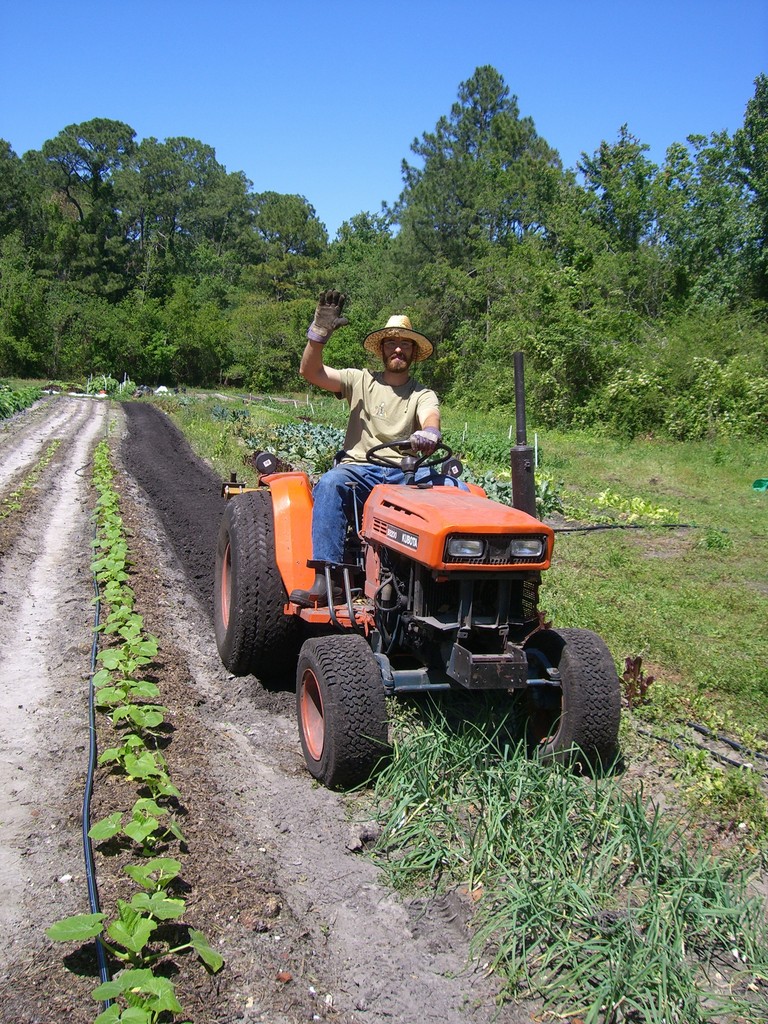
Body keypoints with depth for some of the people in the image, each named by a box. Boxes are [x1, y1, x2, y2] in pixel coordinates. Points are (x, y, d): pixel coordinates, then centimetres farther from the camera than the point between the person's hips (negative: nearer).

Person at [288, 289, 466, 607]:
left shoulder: (423, 395, 14)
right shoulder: (361, 381, 15)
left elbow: (431, 419, -10)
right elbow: (310, 371, 3)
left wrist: (429, 434, -36)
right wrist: (319, 333, -14)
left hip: (406, 474, 1)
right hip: (360, 469, -1)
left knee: (456, 488, -27)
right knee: (330, 483, -35)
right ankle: (325, 580, -40)